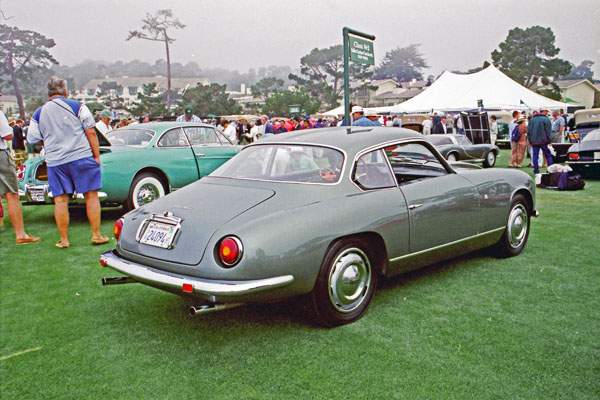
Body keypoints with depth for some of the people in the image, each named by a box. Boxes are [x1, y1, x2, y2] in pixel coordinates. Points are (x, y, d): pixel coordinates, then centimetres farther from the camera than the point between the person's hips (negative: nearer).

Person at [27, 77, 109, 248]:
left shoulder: (38, 113, 7)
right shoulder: (76, 106, -2)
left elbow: (32, 139, 12)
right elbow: (91, 133, -5)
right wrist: (97, 156, -1)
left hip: (54, 162, 3)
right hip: (82, 157, -2)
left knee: (60, 200, 6)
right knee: (91, 196, 4)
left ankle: (64, 240, 10)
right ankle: (96, 235, 6)